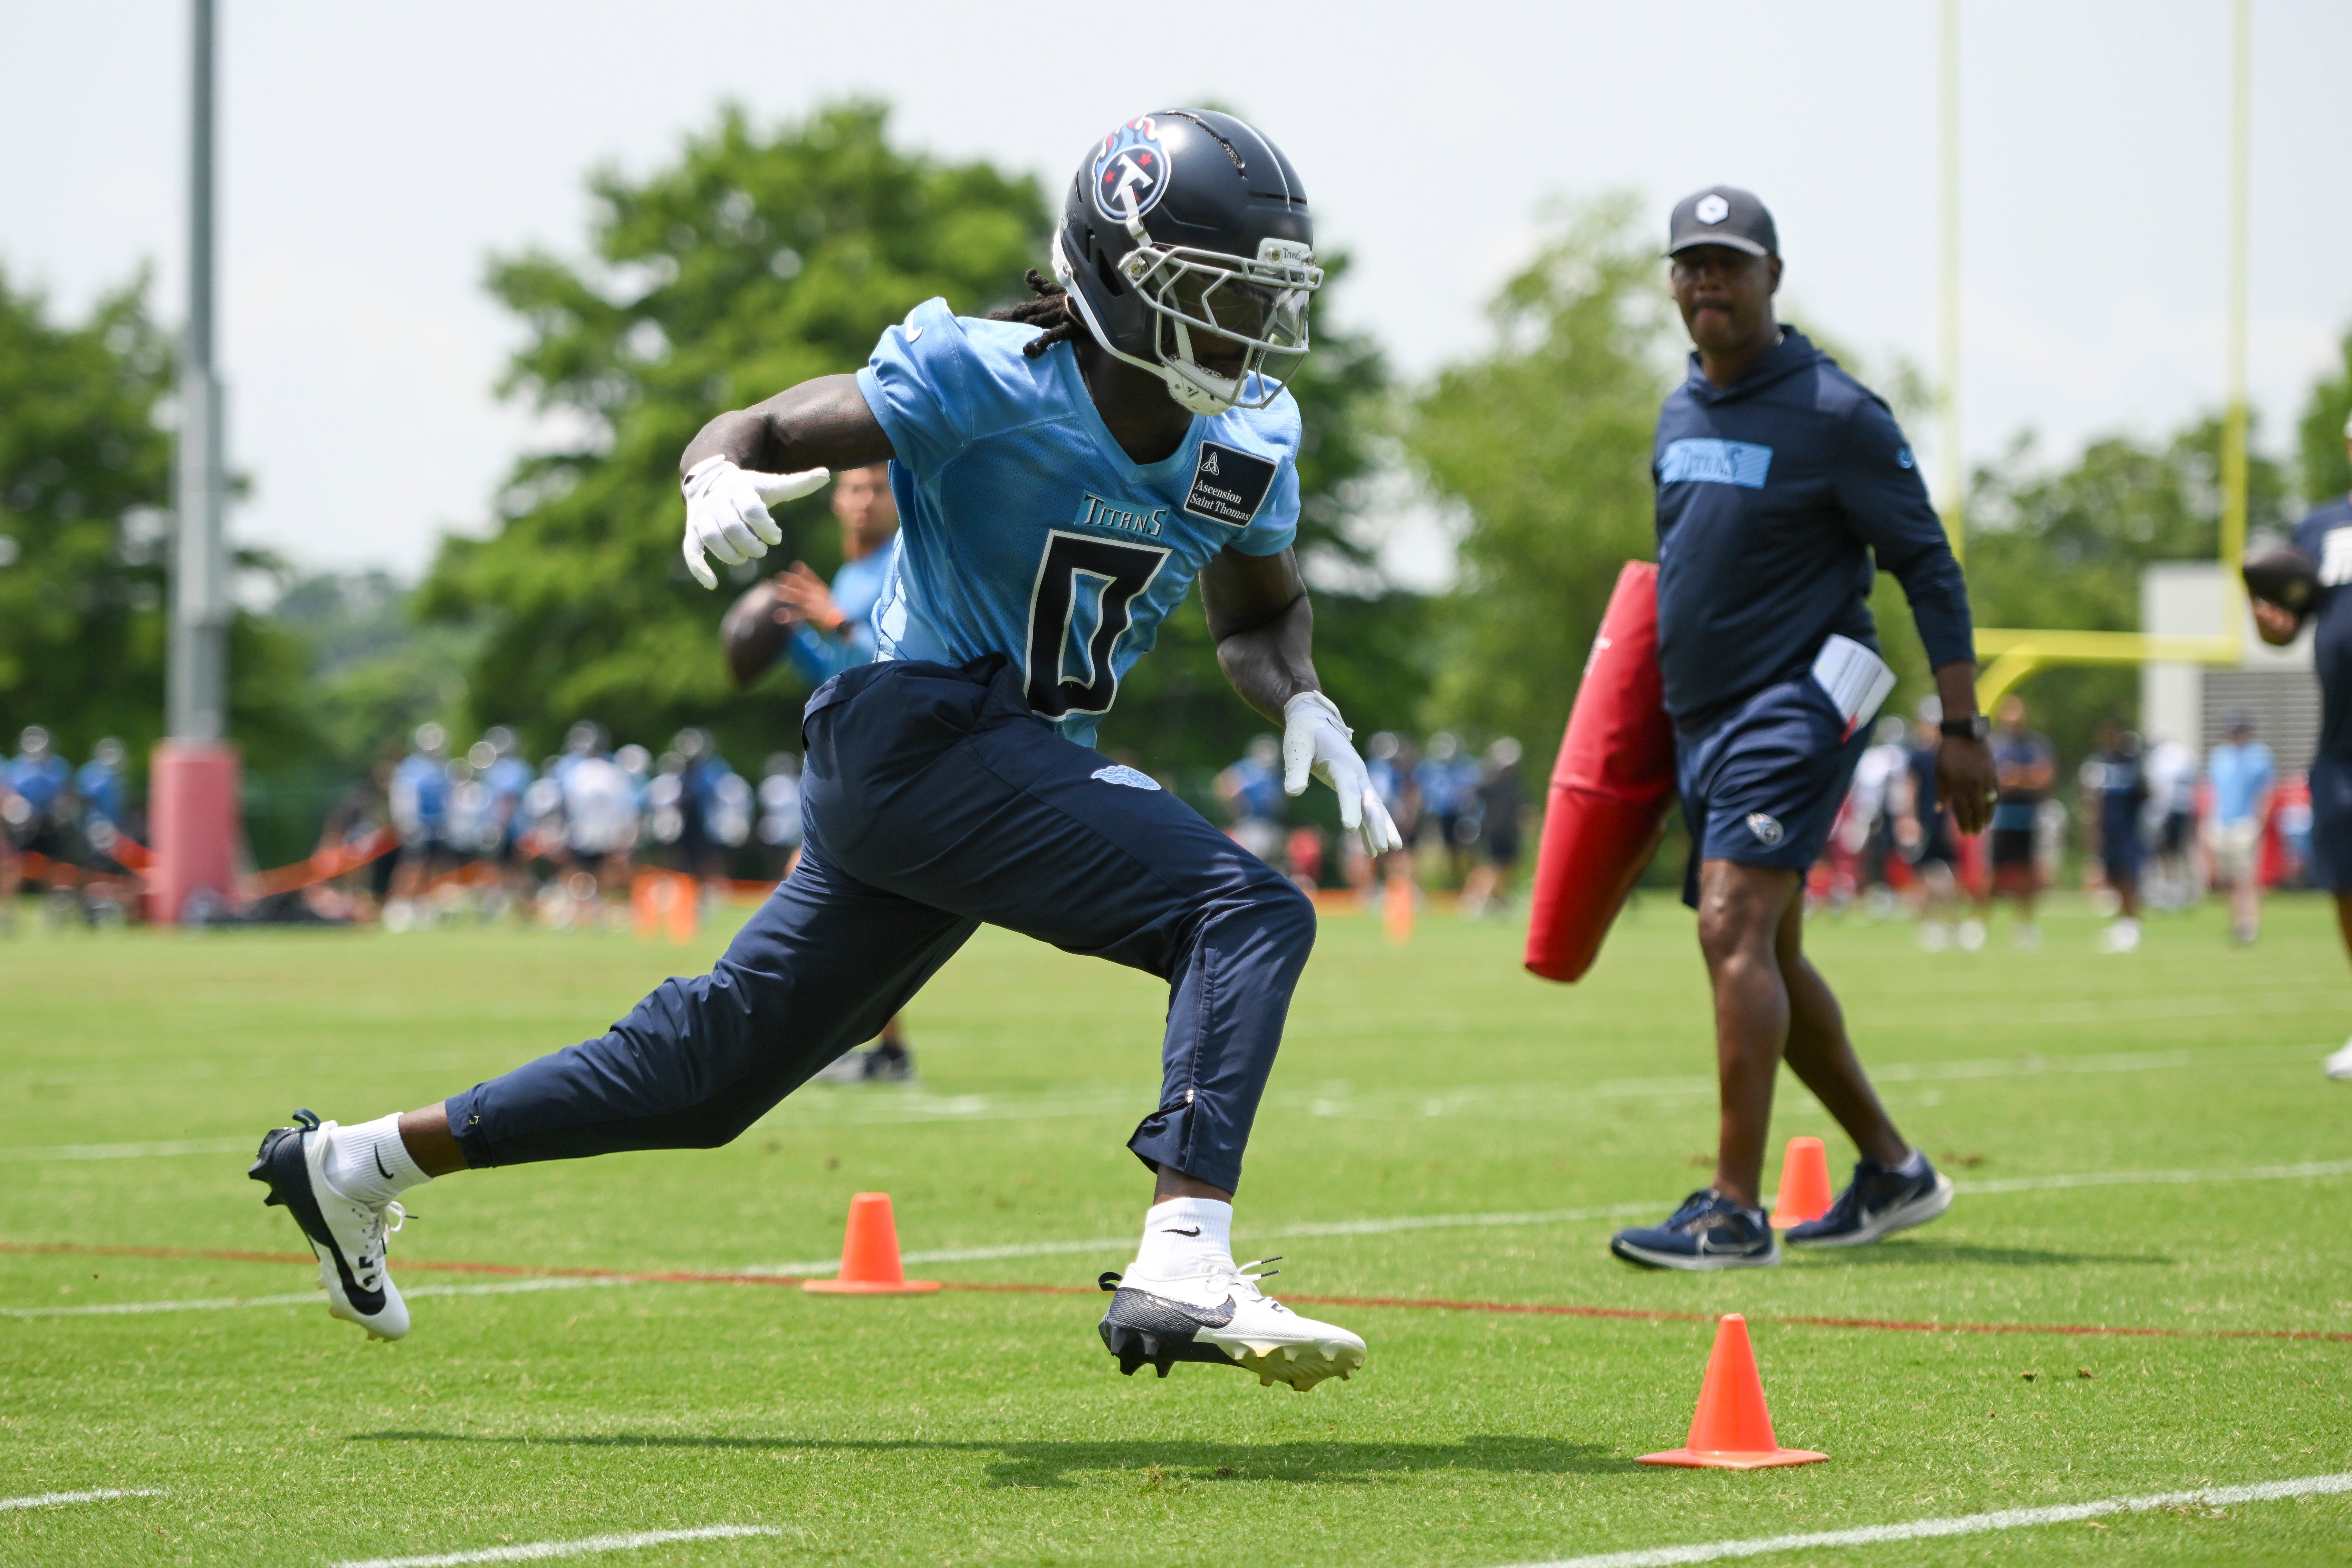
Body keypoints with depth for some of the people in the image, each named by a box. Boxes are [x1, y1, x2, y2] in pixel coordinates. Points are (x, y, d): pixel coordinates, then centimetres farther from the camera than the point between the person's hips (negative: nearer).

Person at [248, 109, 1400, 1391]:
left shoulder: (1248, 441, 6)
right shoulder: (988, 383, -14)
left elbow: (1261, 611, 22)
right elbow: (760, 431, -10)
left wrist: (1302, 704, 1)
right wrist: (722, 481, -34)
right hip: (916, 739, -8)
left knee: (714, 1070, 14)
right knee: (1249, 916, -24)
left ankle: (355, 1163, 27)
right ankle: (1184, 1271, -34)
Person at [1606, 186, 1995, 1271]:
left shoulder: (1834, 414, -10)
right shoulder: (1680, 415, 12)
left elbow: (1926, 566, -9)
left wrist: (1960, 729, -12)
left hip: (1797, 704, -8)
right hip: (1701, 719, 8)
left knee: (1735, 932, -20)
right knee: (1766, 958, 13)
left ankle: (1735, 1212, -23)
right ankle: (1893, 1171, 27)